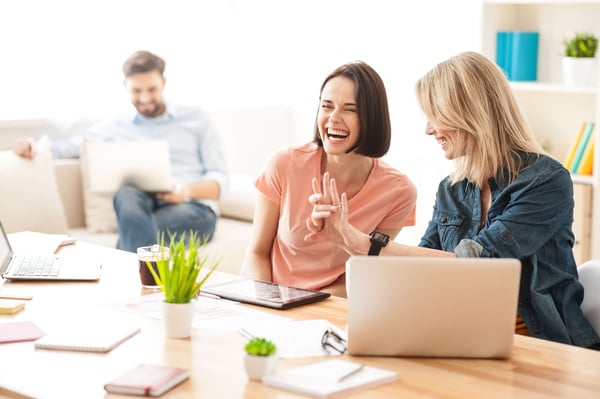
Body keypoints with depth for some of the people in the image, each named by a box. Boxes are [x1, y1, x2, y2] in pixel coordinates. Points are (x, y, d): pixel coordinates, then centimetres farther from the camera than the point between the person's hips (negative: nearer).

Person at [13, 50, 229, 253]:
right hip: (142, 211, 2)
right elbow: (66, 148, 14)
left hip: (193, 208, -1)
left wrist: (188, 190, -11)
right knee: (127, 193, -37)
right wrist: (32, 146, -9)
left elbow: (220, 179, 11)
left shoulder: (195, 118, 18)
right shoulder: (115, 128, 23)